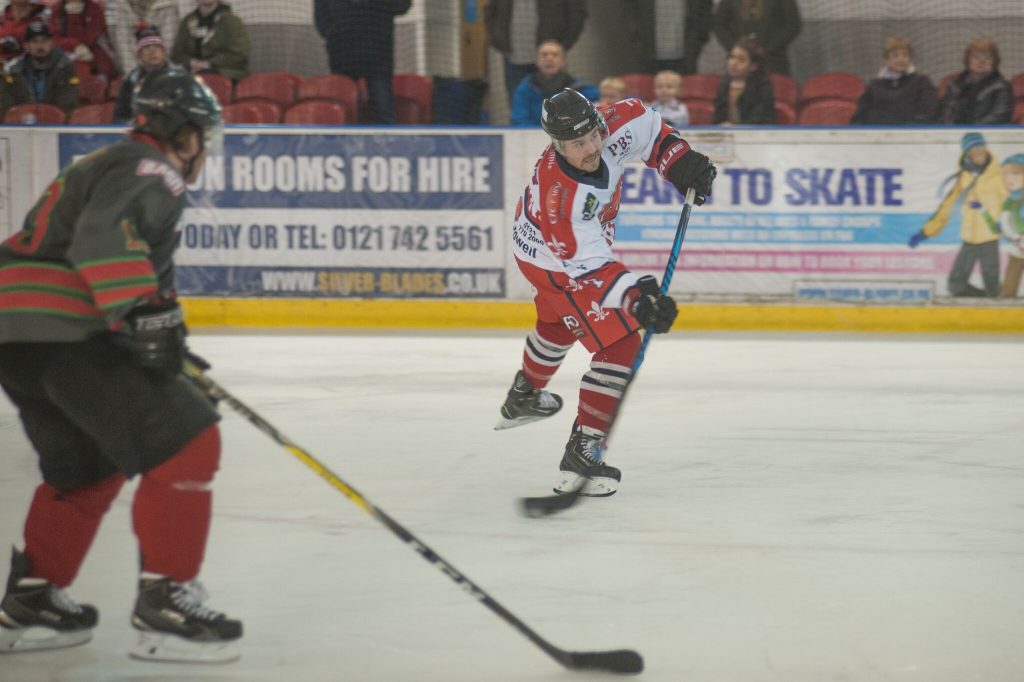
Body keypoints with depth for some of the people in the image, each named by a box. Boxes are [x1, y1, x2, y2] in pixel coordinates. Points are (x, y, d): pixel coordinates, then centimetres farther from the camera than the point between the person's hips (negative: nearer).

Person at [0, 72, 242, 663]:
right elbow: (105, 236, -24)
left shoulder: (110, 167, 26)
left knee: (88, 463, 25)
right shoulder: (152, 172, -6)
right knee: (185, 441, -8)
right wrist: (144, 314, -30)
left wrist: (162, 328, 42)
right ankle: (165, 602, -9)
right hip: (63, 334, -10)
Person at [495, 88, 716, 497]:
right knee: (620, 346, -18)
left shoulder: (609, 129, -25)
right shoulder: (561, 197, -42)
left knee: (560, 320, 35)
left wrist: (680, 161, -12)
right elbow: (589, 266, -39)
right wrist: (637, 296, -50)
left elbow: (641, 124, -3)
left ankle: (523, 397, 62)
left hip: (584, 241, 9)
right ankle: (582, 453, -17)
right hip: (554, 263, -9)